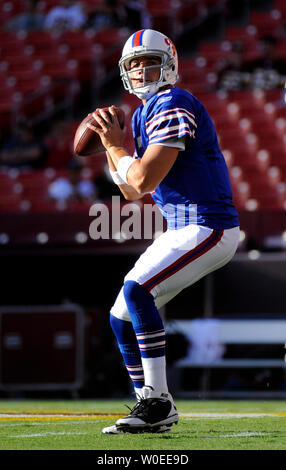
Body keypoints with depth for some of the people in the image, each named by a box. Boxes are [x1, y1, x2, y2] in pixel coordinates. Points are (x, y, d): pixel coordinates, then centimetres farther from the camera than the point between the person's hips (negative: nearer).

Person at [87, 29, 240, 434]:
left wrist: (116, 145, -4)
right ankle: (155, 411, 16)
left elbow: (143, 180, -20)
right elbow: (132, 192, 20)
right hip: (183, 230, 10)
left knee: (136, 290, -26)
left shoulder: (173, 105, -14)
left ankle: (157, 399, -22)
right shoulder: (144, 115, 17)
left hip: (208, 227, -10)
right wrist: (111, 142, 11)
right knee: (121, 317, 8)